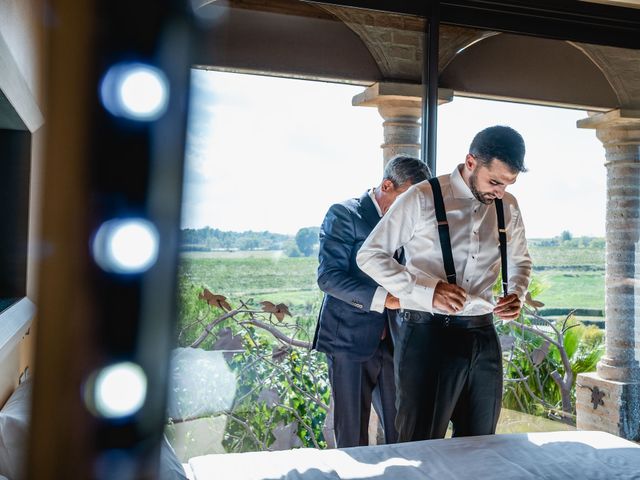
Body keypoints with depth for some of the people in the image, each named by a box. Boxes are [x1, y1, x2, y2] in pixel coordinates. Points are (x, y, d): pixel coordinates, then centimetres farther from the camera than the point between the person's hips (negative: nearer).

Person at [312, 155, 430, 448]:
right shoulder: (344, 214, -8)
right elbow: (328, 277, -18)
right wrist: (382, 298, -29)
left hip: (391, 343, 6)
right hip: (350, 340, -5)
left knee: (401, 433, 9)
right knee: (352, 437, 5)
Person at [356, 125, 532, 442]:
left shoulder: (508, 208, 8)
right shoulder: (421, 199, -8)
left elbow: (520, 262, 24)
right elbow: (370, 255, -6)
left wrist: (517, 294, 1)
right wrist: (428, 290, -19)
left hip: (483, 337, 5)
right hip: (429, 336, -5)